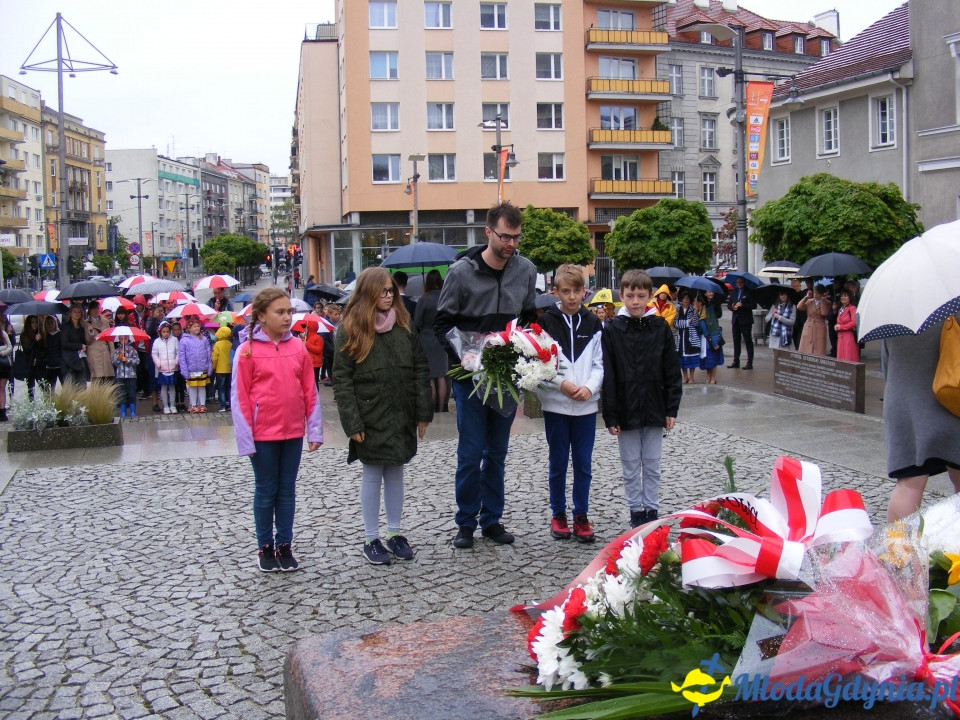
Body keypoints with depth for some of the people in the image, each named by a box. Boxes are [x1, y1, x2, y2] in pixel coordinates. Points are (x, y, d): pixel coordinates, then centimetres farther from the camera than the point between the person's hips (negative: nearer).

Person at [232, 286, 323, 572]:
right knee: (266, 491, 9)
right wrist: (245, 439, -11)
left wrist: (315, 430, 2)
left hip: (293, 431, 3)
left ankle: (285, 545, 22)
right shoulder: (247, 351, -9)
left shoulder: (298, 347, 1)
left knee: (287, 490, 11)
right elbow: (239, 398, -8)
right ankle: (265, 547, 21)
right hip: (263, 434, -3)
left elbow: (310, 391, 5)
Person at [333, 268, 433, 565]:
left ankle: (395, 532, 23)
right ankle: (371, 539, 15)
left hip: (401, 416, 3)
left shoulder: (405, 326, 5)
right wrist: (352, 423, -13)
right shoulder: (350, 330, -5)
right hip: (370, 417, -3)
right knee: (372, 475, 5)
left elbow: (420, 370, 6)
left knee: (396, 473, 12)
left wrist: (423, 413, 1)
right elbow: (342, 380, -8)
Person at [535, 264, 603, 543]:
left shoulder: (593, 323, 6)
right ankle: (558, 514, 19)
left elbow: (599, 363, 5)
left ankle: (581, 516, 17)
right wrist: (562, 384, -15)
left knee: (583, 463, 6)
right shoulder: (546, 322, -2)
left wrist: (589, 387, -11)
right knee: (558, 462, 7)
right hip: (556, 404, -2)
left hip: (586, 405, 2)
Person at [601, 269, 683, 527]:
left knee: (652, 465, 11)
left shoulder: (661, 328, 0)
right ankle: (636, 511, 20)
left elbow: (672, 372, 3)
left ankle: (652, 510, 22)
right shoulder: (612, 331, -4)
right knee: (631, 467, 9)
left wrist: (671, 409, -1)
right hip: (626, 411, -1)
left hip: (654, 409, 1)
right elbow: (608, 376, -5)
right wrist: (610, 415, -9)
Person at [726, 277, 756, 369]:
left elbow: (754, 305, -11)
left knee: (748, 341, -2)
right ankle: (736, 361, 17)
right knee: (736, 341, 10)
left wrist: (742, 305, -19)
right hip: (735, 320, 6)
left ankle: (750, 363, -2)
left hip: (745, 320, -6)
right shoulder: (734, 292, 14)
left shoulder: (749, 292, -4)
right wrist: (732, 307, -7)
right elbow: (729, 304, 15)